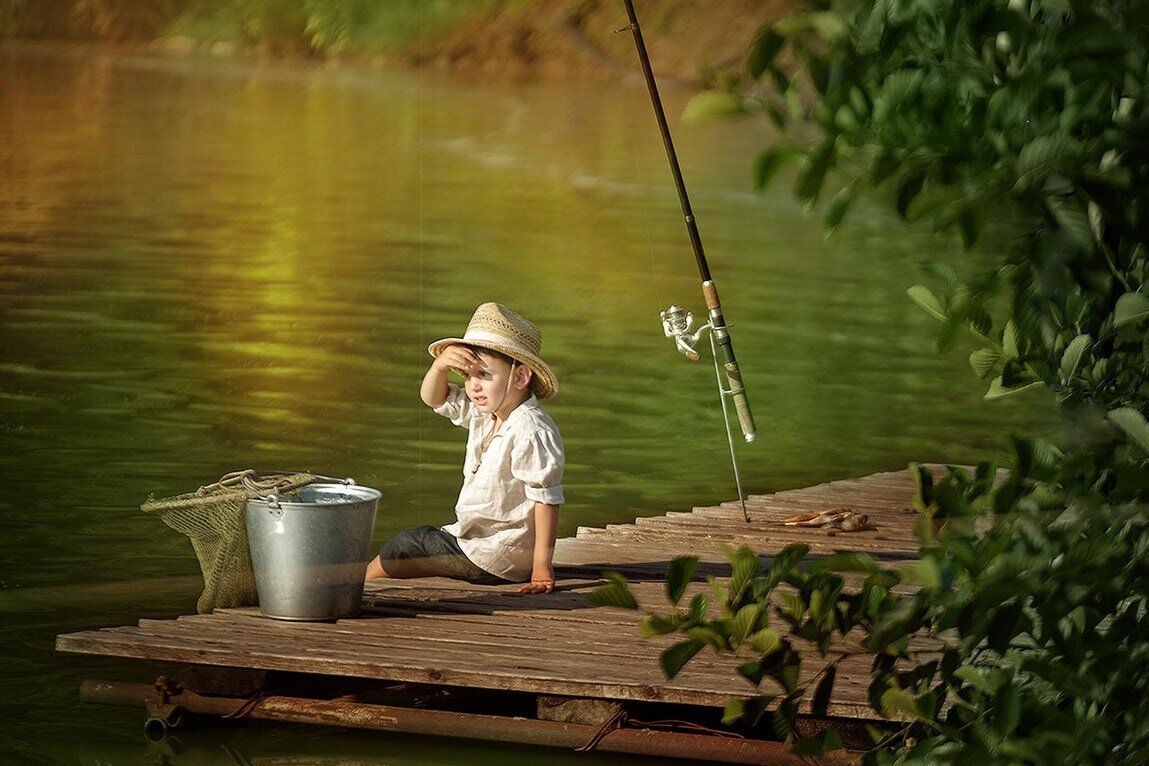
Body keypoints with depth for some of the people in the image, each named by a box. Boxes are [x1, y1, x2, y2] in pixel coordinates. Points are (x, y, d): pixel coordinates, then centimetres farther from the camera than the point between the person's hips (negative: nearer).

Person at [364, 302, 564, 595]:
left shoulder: (531, 432, -26)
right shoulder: (482, 413, 4)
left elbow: (547, 500, -28)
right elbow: (433, 397, 12)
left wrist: (542, 568, -29)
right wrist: (441, 364, -11)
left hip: (498, 558, -9)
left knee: (402, 547, 1)